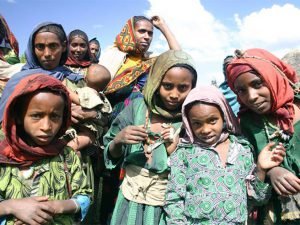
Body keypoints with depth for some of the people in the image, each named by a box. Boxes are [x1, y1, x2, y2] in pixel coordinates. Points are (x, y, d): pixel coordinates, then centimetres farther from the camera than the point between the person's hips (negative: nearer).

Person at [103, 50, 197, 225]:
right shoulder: (138, 107, -8)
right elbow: (112, 155, -1)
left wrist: (178, 153, -22)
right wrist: (118, 140, -20)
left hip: (168, 205, -1)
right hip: (131, 198, 1)